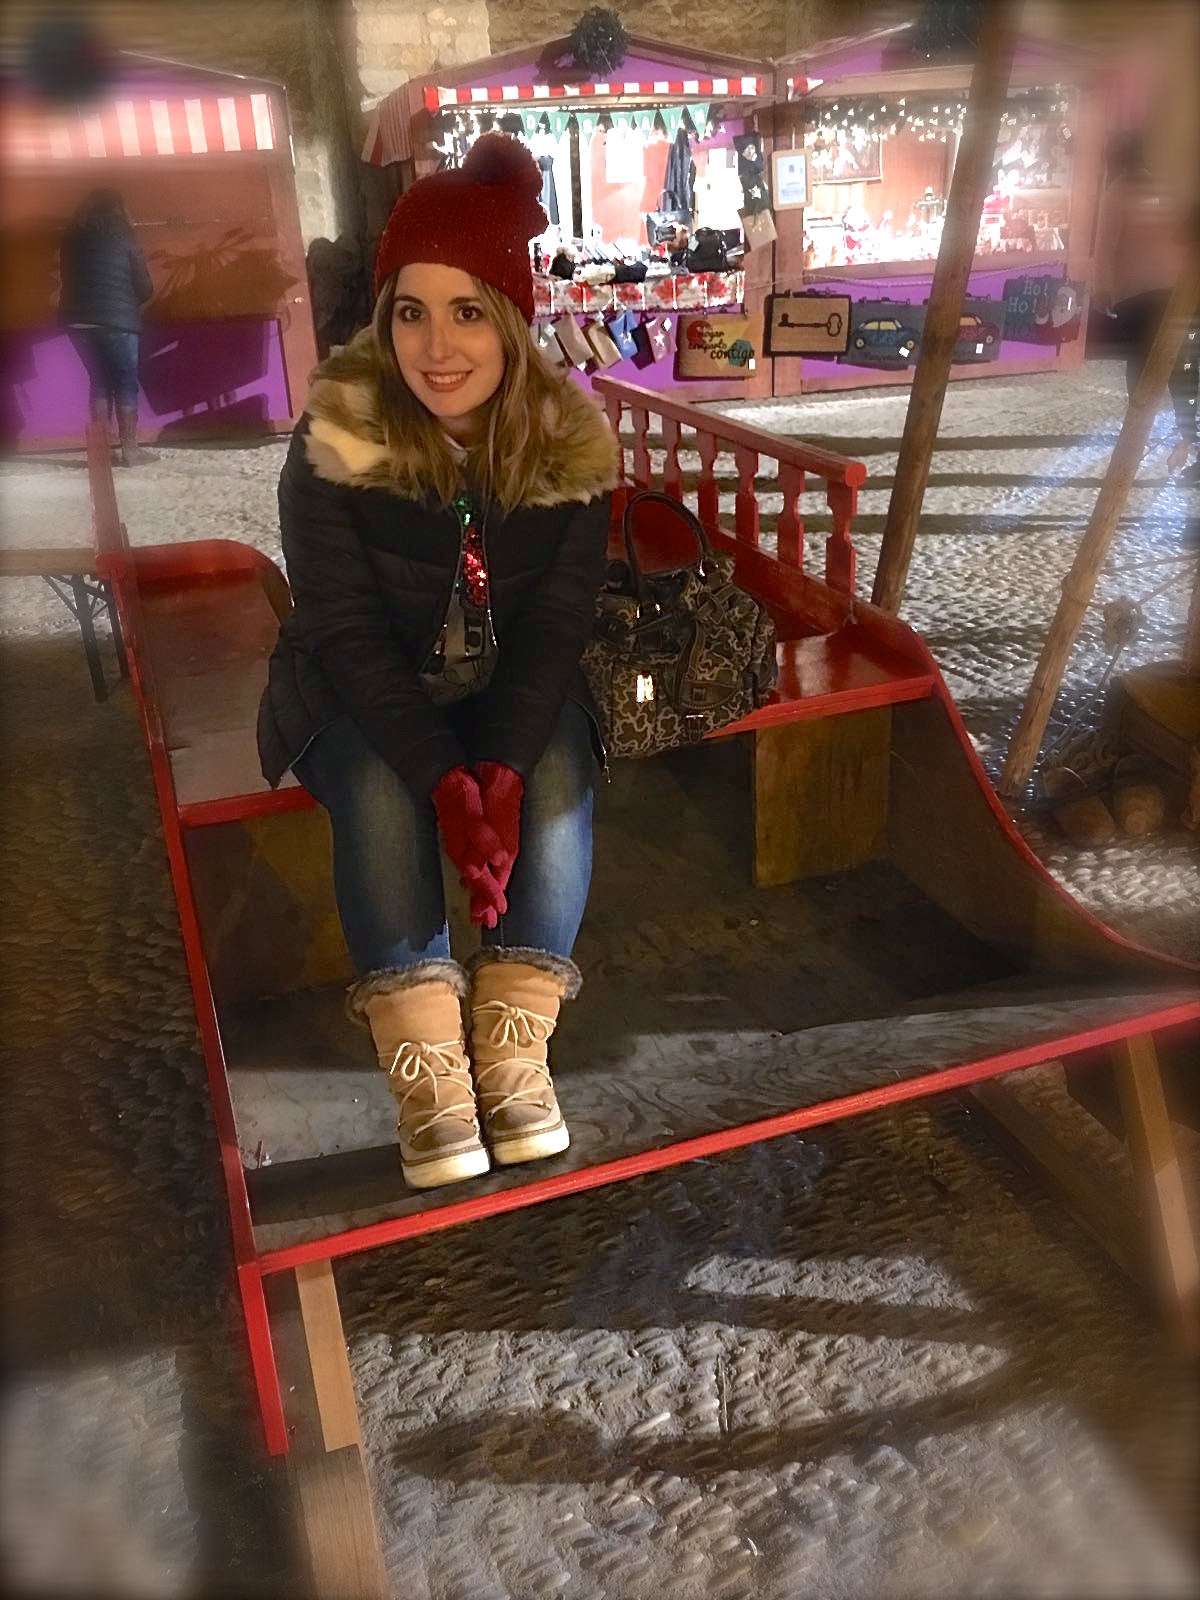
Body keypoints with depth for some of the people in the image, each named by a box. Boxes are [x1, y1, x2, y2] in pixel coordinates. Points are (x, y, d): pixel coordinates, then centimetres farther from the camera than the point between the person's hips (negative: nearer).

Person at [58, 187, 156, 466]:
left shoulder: (72, 236, 14)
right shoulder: (122, 234, 1)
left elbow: (68, 278, 16)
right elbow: (144, 285, 1)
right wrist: (134, 302, 20)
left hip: (77, 317, 5)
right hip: (116, 319, -5)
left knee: (99, 380, 14)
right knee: (126, 383, 2)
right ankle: (130, 449, -1)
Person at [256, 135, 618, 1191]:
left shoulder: (568, 438, -12)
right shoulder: (335, 440, -18)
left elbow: (558, 621, -13)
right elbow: (346, 629, -20)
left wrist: (504, 766, -29)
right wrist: (445, 777, -32)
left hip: (515, 687, 2)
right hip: (370, 695, -1)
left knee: (559, 779, -27)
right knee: (382, 796, -30)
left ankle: (514, 1047, -20)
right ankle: (425, 1069, -23)